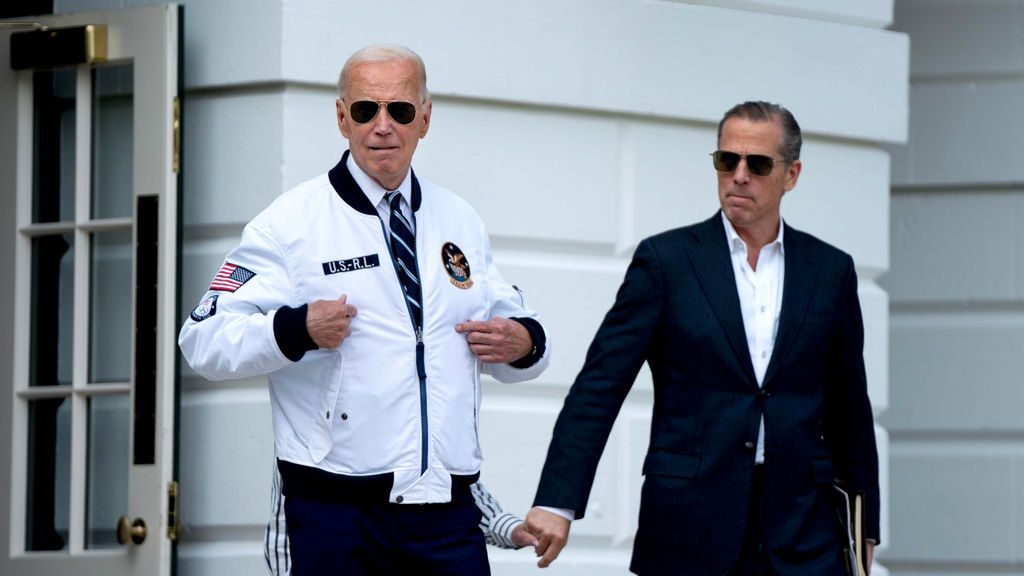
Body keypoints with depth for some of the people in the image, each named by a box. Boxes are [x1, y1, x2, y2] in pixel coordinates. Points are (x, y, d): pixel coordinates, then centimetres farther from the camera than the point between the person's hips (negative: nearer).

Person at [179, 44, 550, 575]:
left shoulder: (461, 223, 15)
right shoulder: (291, 222, -1)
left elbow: (510, 333, 24)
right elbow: (203, 341, -7)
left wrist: (524, 343, 1)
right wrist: (294, 330, -23)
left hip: (447, 510, 4)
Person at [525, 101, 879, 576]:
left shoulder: (830, 271, 9)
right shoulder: (665, 260, 2)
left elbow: (849, 411, 14)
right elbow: (598, 388, -3)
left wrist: (862, 530, 14)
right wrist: (557, 502, -13)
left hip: (801, 530, 2)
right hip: (690, 528, -1)